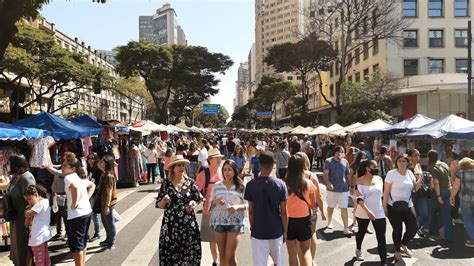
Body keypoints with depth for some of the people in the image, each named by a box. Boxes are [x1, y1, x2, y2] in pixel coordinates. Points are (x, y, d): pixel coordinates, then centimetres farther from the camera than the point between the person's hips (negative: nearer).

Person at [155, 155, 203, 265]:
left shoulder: (190, 182, 1)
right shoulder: (166, 183, -2)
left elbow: (198, 198, 11)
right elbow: (159, 205, 0)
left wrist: (193, 203, -9)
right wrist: (164, 201, -20)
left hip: (188, 223, 1)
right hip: (171, 224, -1)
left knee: (189, 252, 5)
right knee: (170, 251, 1)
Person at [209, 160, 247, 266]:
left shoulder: (241, 187, -2)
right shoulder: (216, 186, 5)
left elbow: (247, 205, 0)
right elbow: (210, 204, 10)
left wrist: (237, 206, -19)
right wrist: (216, 201, -12)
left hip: (235, 223, -2)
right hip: (219, 222, 3)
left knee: (230, 256, -5)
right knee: (222, 254, 11)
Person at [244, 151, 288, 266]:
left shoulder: (251, 185, -9)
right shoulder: (280, 184, -9)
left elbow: (251, 211, -4)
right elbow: (284, 212, -6)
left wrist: (252, 228, 10)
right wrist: (285, 231, 6)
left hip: (258, 231, -1)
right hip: (276, 231, 1)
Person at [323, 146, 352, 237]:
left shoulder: (345, 162, 2)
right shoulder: (329, 161, -8)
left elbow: (348, 175, 10)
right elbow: (325, 174, -15)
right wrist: (328, 183, -30)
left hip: (344, 189, 1)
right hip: (332, 189, -1)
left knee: (344, 208, -2)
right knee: (331, 206, 16)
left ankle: (346, 228, 4)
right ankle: (329, 222, 40)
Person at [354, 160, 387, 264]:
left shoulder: (379, 179, 2)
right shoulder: (360, 181, -13)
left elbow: (381, 194, 14)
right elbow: (359, 199, -18)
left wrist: (384, 207, 16)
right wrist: (368, 211, -27)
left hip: (379, 213, 3)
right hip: (363, 213, -3)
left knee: (381, 238, -3)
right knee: (361, 232, 19)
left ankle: (384, 262, 1)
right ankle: (358, 250, 45)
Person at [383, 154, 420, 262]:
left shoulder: (410, 173, 4)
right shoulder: (391, 173, -13)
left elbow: (414, 188, 11)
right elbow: (386, 191, -11)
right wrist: (384, 206, -12)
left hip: (408, 205, 5)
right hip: (394, 206, -5)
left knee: (414, 228, 4)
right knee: (397, 229, 5)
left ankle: (403, 245, 33)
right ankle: (397, 251, 29)